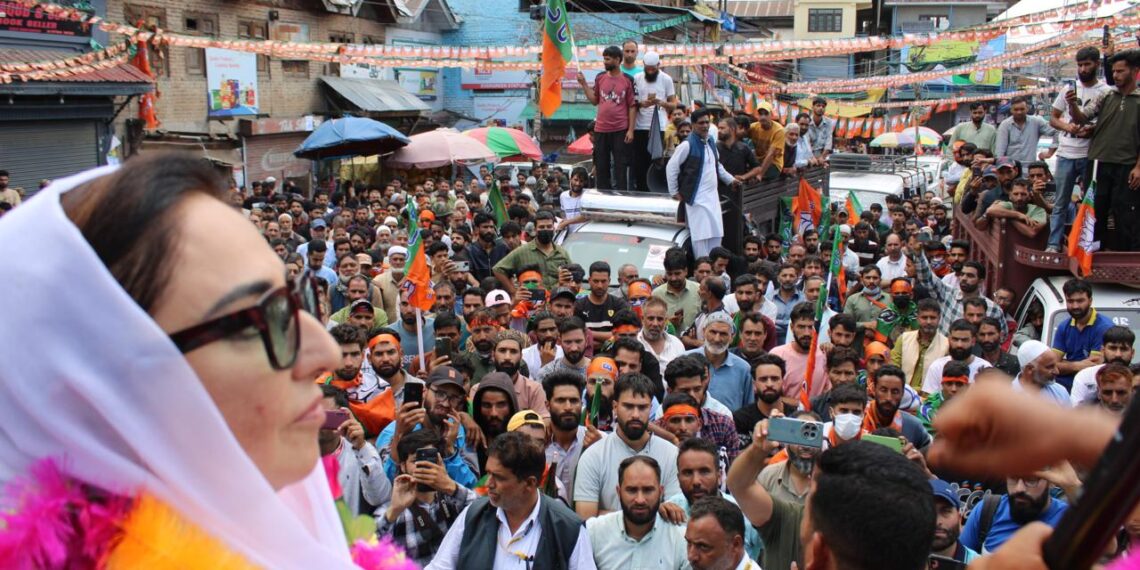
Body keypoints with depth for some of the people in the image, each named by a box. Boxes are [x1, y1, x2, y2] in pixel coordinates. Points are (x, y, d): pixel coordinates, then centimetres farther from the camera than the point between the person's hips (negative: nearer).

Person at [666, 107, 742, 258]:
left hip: (713, 196, 8)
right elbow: (671, 167, -11)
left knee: (716, 234, 9)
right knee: (701, 236, -9)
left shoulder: (711, 142, 13)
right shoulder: (687, 145, -12)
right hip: (697, 198, -8)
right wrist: (674, 192, -8)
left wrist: (730, 179, 27)